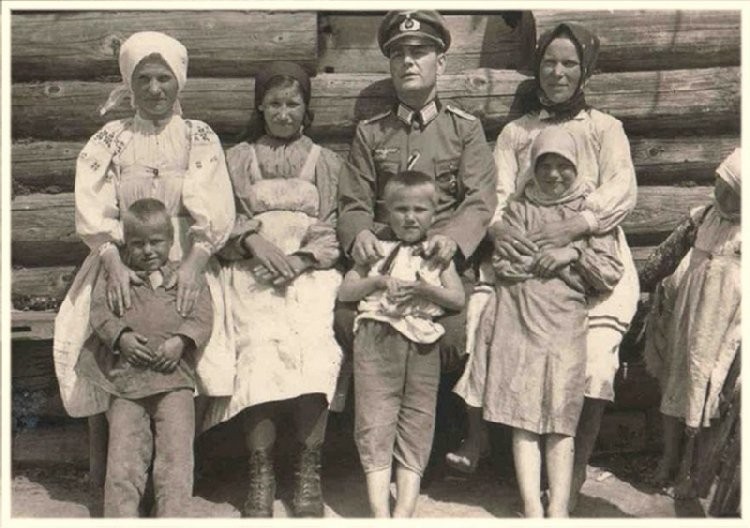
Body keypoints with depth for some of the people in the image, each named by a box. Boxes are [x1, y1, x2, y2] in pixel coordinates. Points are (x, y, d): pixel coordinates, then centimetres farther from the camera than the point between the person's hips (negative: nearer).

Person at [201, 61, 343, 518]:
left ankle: (308, 473, -19)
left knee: (313, 350, -29)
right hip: (252, 274, 0)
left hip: (311, 272, 0)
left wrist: (302, 260, -9)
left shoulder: (327, 163, 21)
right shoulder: (237, 160, 20)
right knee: (259, 352, -28)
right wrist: (255, 241, -10)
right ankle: (261, 475, -20)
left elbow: (333, 229, 10)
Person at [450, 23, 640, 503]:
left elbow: (622, 192, -4)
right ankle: (475, 440, -6)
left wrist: (573, 227, -23)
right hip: (525, 256, 2)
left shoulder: (605, 129, 11)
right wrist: (497, 229, -20)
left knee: (597, 353, -24)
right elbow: (497, 193, 4)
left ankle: (578, 467, -8)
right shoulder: (515, 133, 18)